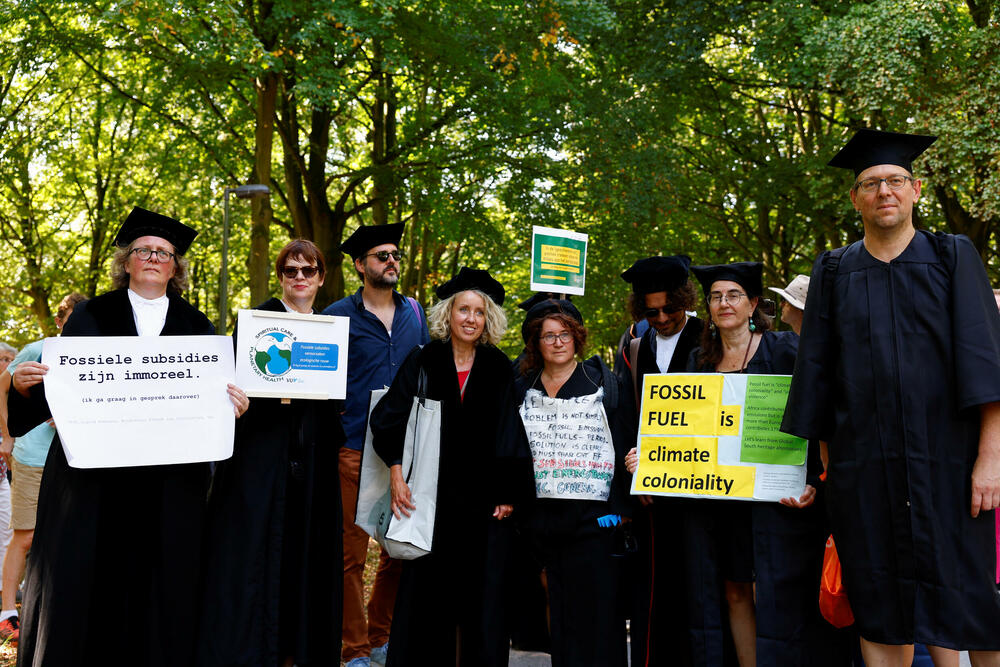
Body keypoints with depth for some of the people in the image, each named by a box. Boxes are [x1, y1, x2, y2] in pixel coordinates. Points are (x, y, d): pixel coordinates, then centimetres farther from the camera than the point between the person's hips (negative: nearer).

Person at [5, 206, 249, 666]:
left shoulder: (198, 327, 11)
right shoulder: (91, 316, 9)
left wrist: (234, 404, -11)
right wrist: (25, 384, -14)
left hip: (171, 483, 1)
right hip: (93, 477, 0)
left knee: (160, 586, 4)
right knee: (84, 584, 3)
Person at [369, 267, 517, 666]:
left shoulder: (500, 370, 5)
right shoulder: (422, 363, 1)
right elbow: (386, 419, -6)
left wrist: (506, 495, -3)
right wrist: (396, 473, -18)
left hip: (482, 498, 1)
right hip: (431, 494, 0)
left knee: (478, 592, 6)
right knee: (428, 590, 6)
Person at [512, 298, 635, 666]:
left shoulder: (607, 385, 4)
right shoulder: (522, 391, 13)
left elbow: (628, 445, 1)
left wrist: (623, 510, -9)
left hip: (595, 515, -3)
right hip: (542, 518, 3)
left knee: (595, 613, -3)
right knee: (558, 616, 7)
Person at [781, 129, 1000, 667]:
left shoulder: (953, 258, 7)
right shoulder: (833, 272, 10)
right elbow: (817, 373, 10)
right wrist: (825, 463, 6)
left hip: (945, 462, -1)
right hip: (862, 467, 2)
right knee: (879, 619, 6)